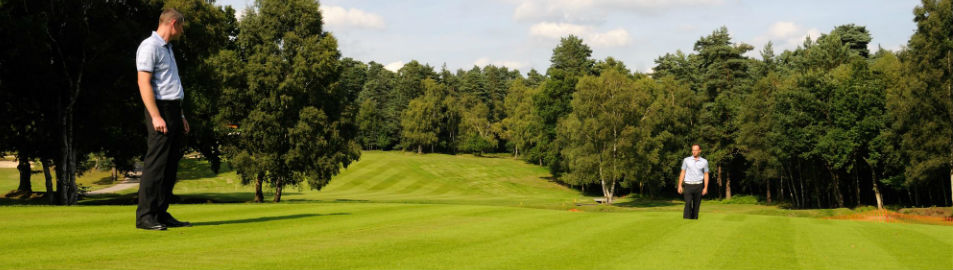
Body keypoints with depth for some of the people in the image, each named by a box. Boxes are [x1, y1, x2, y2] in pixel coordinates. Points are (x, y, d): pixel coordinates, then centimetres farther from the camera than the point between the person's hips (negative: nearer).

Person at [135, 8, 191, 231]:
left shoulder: (167, 48, 22)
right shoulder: (150, 46, -8)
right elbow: (144, 83, -16)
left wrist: (181, 116, 21)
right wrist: (156, 116, -23)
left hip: (173, 111, 10)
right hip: (160, 109, -10)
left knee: (170, 165, 8)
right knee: (155, 164, -10)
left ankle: (162, 213, 12)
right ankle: (145, 216, -8)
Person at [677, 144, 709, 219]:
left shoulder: (704, 161, 4)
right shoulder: (686, 160, 4)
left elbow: (706, 175, 6)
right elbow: (682, 173, 5)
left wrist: (705, 188, -2)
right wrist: (680, 186, -1)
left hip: (698, 185, 1)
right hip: (688, 185, -1)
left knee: (696, 205, 3)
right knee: (688, 203, -15)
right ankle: (686, 219, -21)